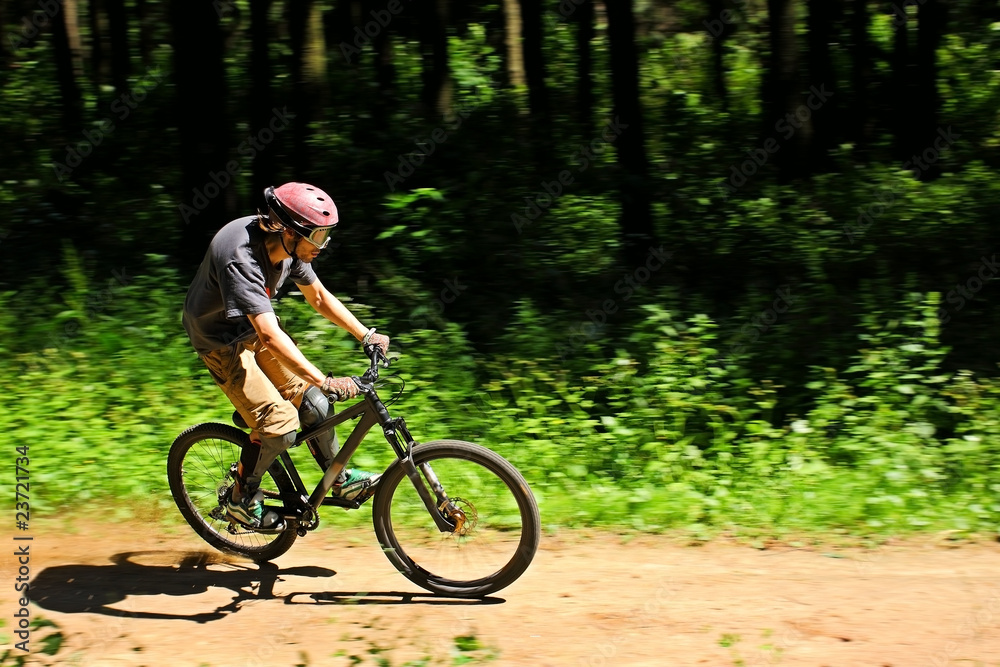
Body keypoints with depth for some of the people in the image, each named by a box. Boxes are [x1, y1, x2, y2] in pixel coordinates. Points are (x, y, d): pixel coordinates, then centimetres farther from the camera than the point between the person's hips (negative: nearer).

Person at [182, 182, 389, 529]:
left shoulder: (287, 247, -11)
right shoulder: (240, 258, -37)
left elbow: (319, 297, 5)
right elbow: (269, 335, -43)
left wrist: (366, 335, -3)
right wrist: (325, 382, -47)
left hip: (254, 329, 7)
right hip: (222, 341, -7)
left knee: (313, 404, -3)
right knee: (279, 424, -17)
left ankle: (340, 481, 17)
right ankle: (242, 500, 5)